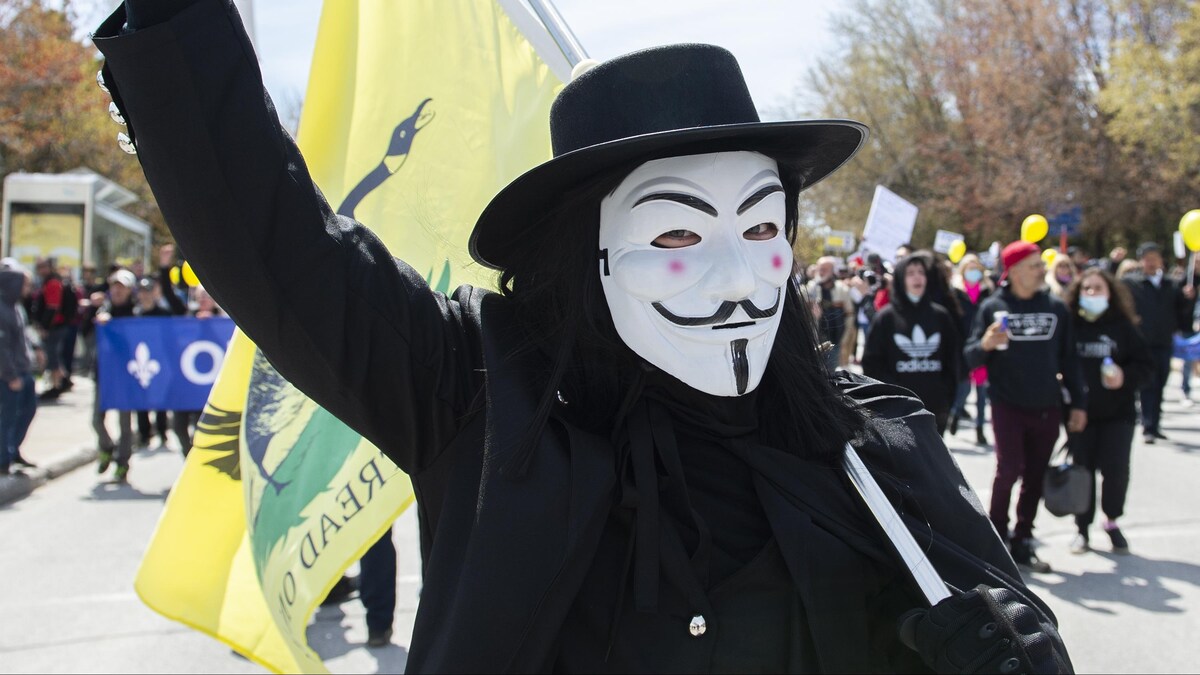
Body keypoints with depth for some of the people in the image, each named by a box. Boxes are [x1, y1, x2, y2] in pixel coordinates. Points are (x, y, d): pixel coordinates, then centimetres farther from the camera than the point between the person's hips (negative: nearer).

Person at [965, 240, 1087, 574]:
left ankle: (1022, 543, 19)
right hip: (1008, 406, -3)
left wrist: (1078, 402, 9)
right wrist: (985, 345, -25)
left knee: (1035, 478, 7)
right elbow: (971, 358, -3)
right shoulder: (993, 307, -2)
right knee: (1009, 470, -12)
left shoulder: (1056, 307, 6)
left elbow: (1068, 358, 12)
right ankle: (996, 534, 7)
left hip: (1047, 408, 3)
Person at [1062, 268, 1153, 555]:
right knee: (1083, 469, 4)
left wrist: (1125, 376, -14)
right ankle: (1083, 529, 16)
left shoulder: (1123, 326, 2)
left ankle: (1112, 521, 19)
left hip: (1118, 412, 0)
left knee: (1116, 468, -4)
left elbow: (1145, 363, 4)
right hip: (1080, 410, 0)